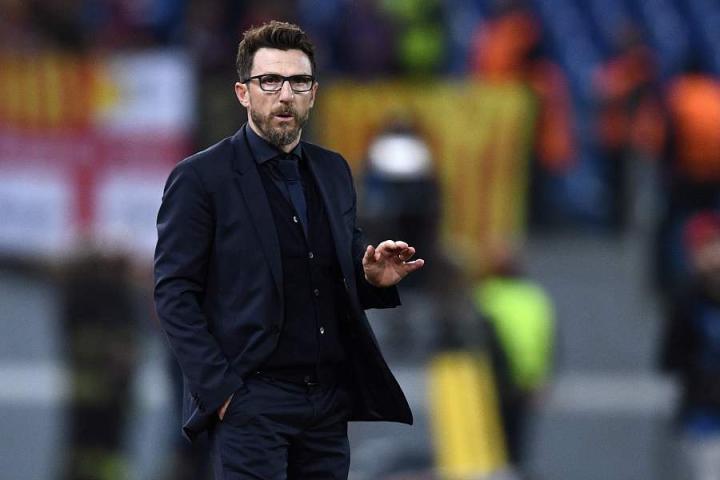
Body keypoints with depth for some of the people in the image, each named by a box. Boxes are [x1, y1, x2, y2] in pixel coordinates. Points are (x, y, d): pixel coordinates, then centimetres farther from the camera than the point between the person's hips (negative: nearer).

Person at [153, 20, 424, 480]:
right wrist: (218, 387, -15)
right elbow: (174, 294, -7)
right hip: (250, 403, -6)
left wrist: (373, 279, -2)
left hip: (329, 403, 6)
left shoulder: (333, 171, 15)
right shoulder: (200, 178, -4)